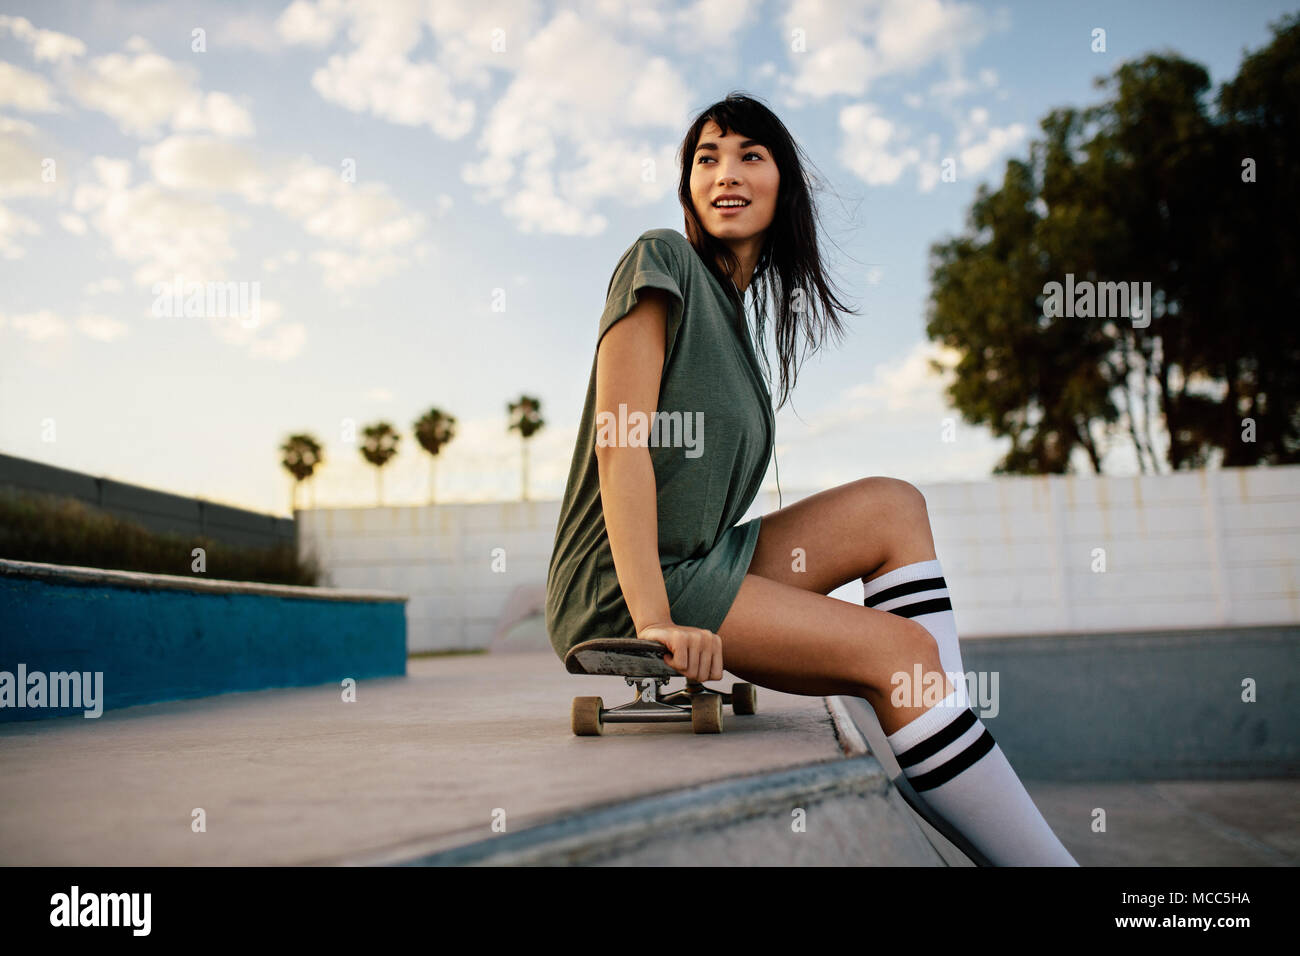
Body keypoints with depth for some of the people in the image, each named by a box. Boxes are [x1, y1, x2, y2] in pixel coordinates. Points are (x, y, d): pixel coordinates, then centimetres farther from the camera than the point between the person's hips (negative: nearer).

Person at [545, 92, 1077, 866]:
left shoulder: (736, 308, 19)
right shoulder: (661, 261, -5)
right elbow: (621, 445, -16)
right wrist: (653, 619, -25)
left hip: (699, 565, 8)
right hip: (623, 585, -8)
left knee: (893, 507, 0)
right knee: (897, 649, -17)